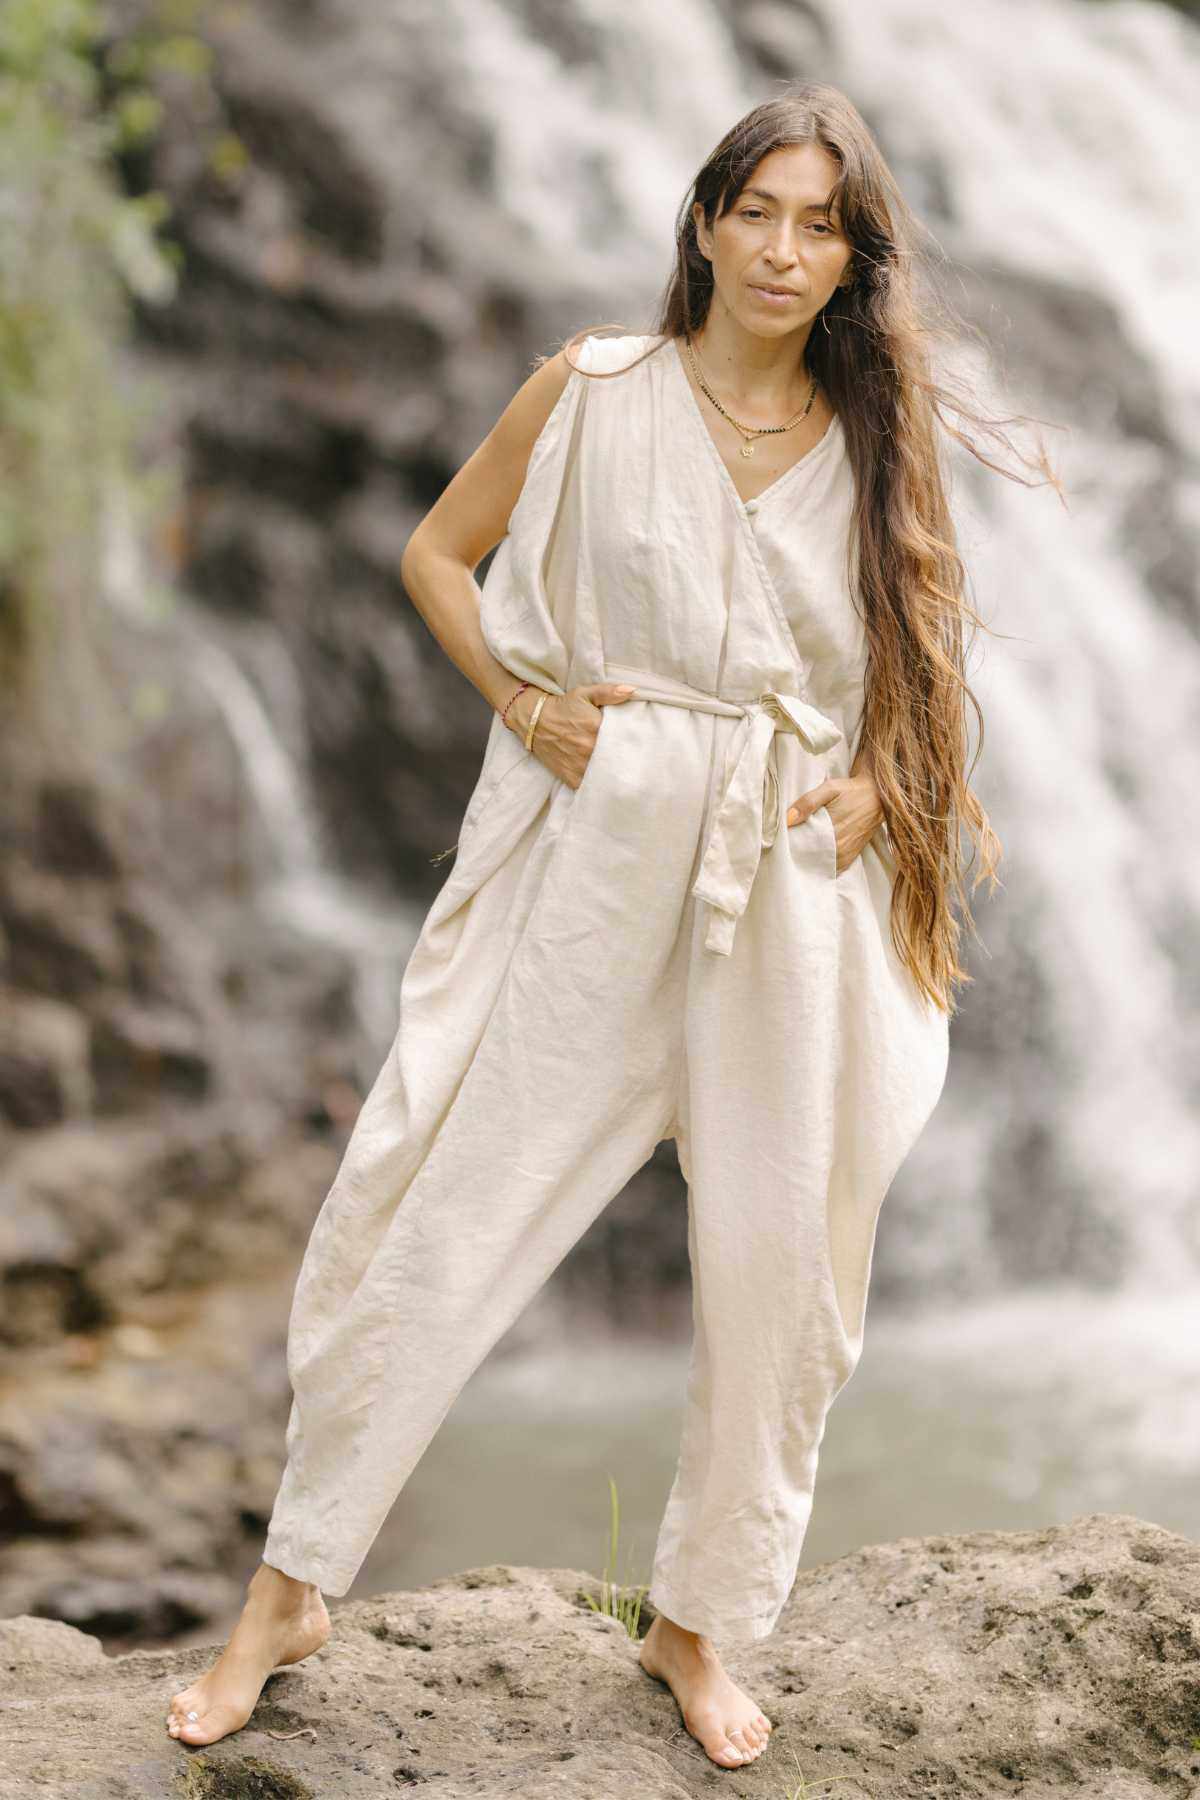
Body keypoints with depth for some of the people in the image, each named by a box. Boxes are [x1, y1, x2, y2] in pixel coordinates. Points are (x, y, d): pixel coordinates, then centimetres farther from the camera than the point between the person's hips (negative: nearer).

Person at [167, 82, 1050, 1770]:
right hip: (595, 853, -2)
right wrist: (526, 702, -4)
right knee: (452, 1213, -1)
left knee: (781, 1267, 5)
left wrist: (882, 782, -2)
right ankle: (292, 1587, 15)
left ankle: (697, 1624, 24)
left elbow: (925, 658, 17)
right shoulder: (596, 389, 1)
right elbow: (438, 550, 10)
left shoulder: (879, 441, 6)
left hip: (793, 891, 2)